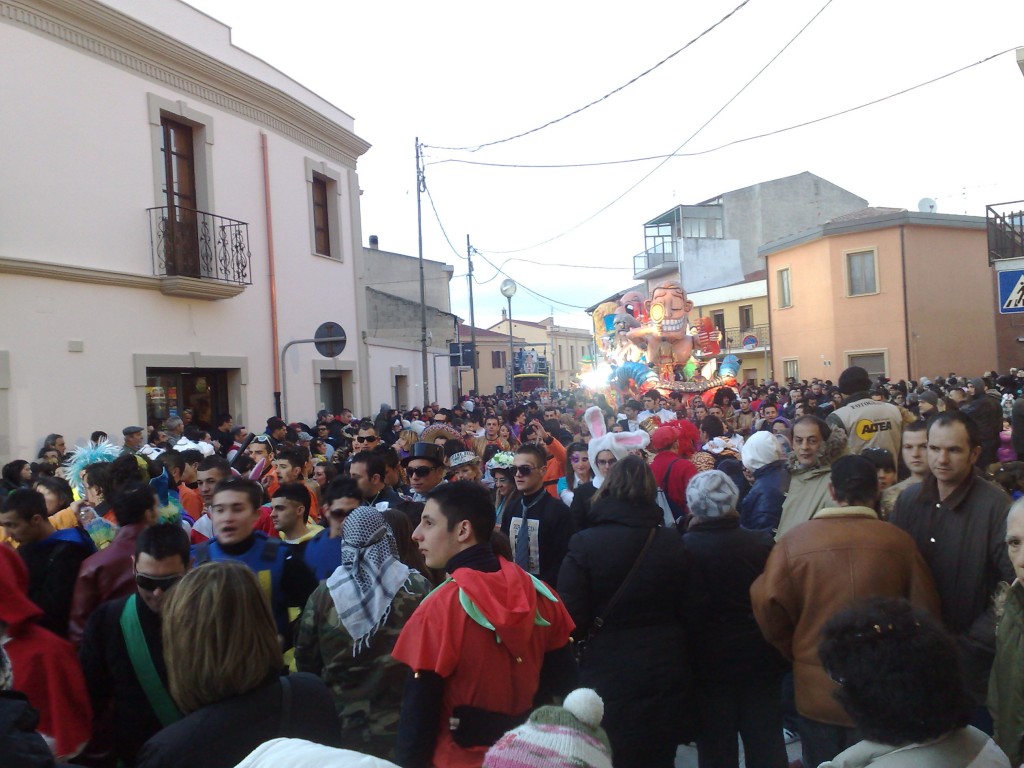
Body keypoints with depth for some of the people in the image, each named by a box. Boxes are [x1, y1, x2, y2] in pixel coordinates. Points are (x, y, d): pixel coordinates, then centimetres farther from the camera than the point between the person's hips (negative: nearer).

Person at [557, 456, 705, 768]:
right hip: (665, 672, 3)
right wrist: (682, 656, 15)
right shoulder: (674, 543, -4)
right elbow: (693, 612, 1)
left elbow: (571, 617, -14)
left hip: (608, 674, -3)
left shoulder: (585, 543, -14)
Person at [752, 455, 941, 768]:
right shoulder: (898, 541, -11)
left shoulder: (794, 540, -13)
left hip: (816, 691, 0)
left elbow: (769, 607, -14)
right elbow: (926, 612, -5)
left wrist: (798, 653, 5)